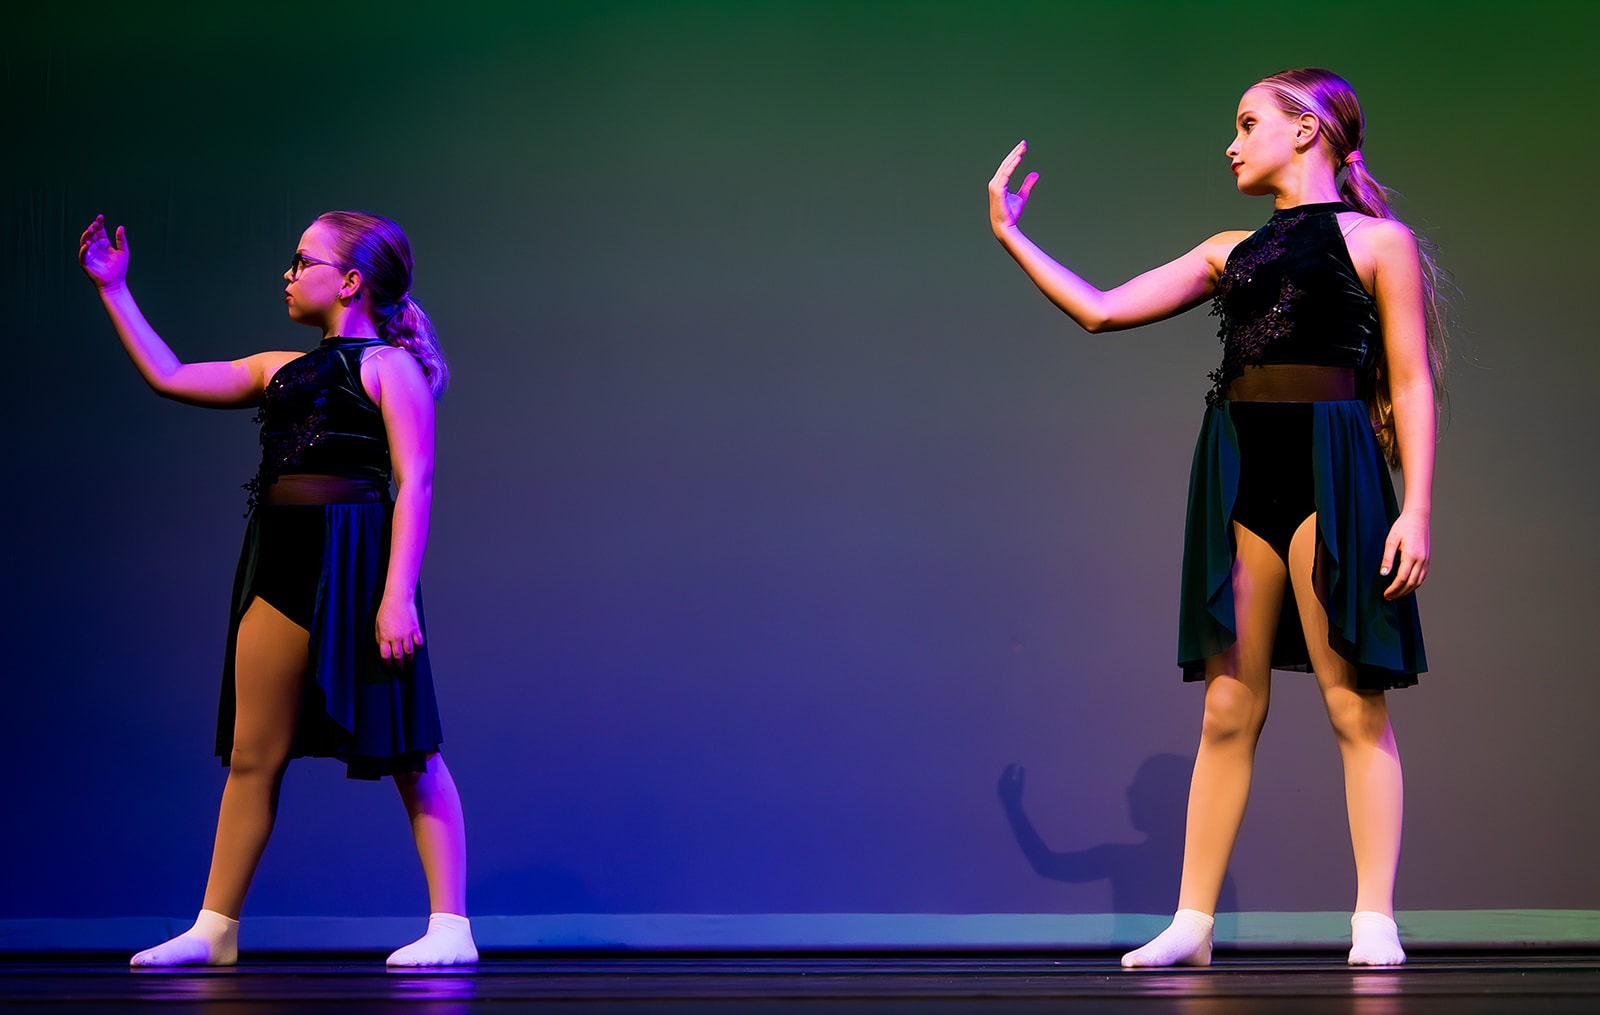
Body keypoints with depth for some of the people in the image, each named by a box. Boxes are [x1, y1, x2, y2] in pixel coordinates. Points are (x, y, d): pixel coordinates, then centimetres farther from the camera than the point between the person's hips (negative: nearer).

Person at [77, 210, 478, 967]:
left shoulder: (388, 365, -2)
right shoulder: (282, 371, 19)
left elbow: (415, 481, -10)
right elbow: (169, 378, 23)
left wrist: (398, 595, -19)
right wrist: (113, 290, 23)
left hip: (352, 559, -7)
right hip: (282, 564, 7)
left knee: (407, 752, -4)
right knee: (251, 753, 8)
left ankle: (451, 928, -1)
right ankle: (215, 929, 16)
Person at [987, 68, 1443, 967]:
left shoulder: (1379, 240, 5)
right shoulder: (1232, 251, 19)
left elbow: (1413, 383, 0)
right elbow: (1101, 311, 19)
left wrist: (1418, 508, -10)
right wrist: (1010, 236, 20)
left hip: (1329, 465, -5)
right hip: (1238, 470, 5)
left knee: (1354, 701, -5)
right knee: (1229, 707, 4)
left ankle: (1376, 922, -2)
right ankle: (1192, 923, 6)